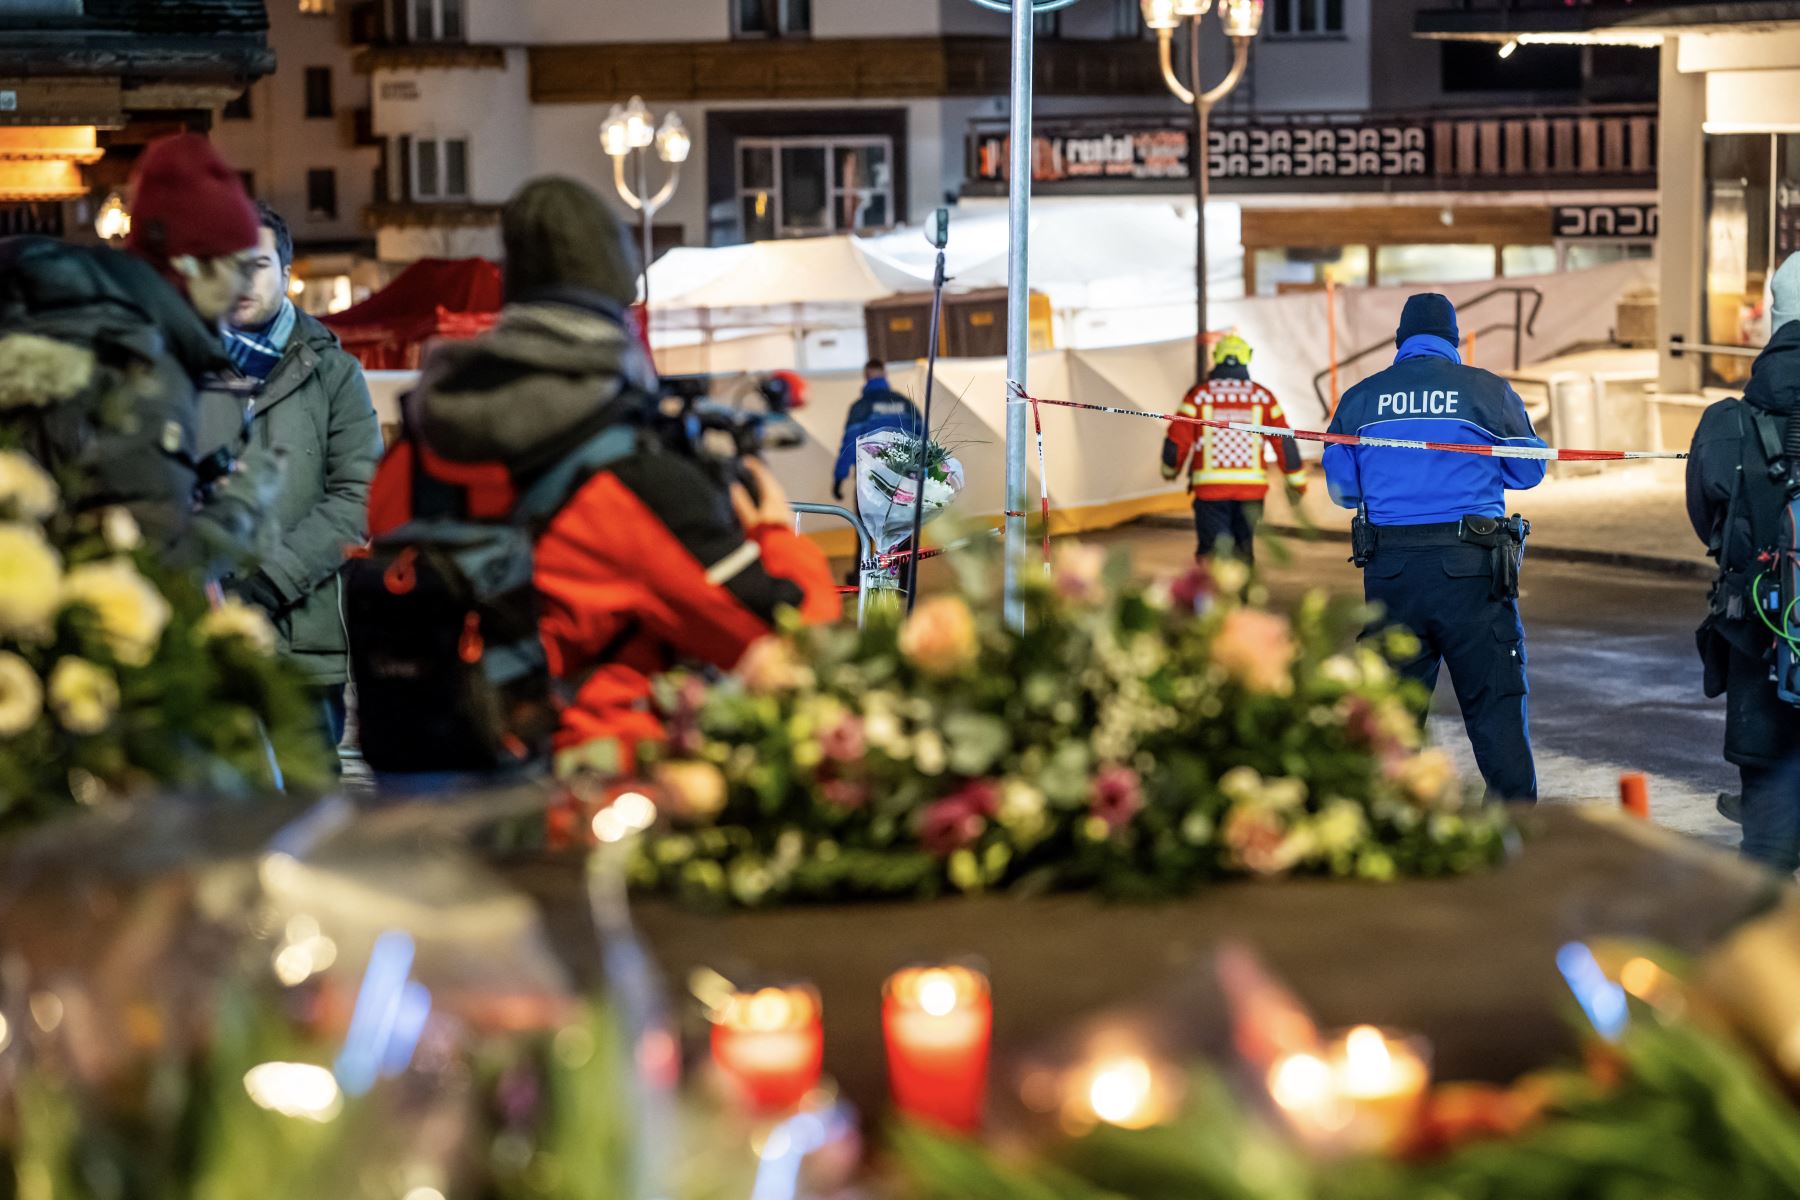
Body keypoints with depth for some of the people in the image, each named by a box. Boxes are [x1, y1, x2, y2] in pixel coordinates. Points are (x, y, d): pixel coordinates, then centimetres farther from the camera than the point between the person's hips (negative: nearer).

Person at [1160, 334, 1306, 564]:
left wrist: (1170, 469, 20)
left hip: (1210, 486, -2)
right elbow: (1284, 441, 6)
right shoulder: (1263, 396, 4)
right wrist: (1297, 477, 19)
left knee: (1212, 547, -1)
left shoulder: (1199, 394, -1)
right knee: (1243, 548, 16)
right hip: (1250, 485, 2)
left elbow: (1177, 440, 0)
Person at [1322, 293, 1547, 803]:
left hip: (1389, 570, 2)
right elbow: (1529, 471, 11)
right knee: (1495, 702, 2)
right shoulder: (1489, 391, 0)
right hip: (1471, 569, -2)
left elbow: (1341, 488, 13)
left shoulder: (1359, 398, 6)